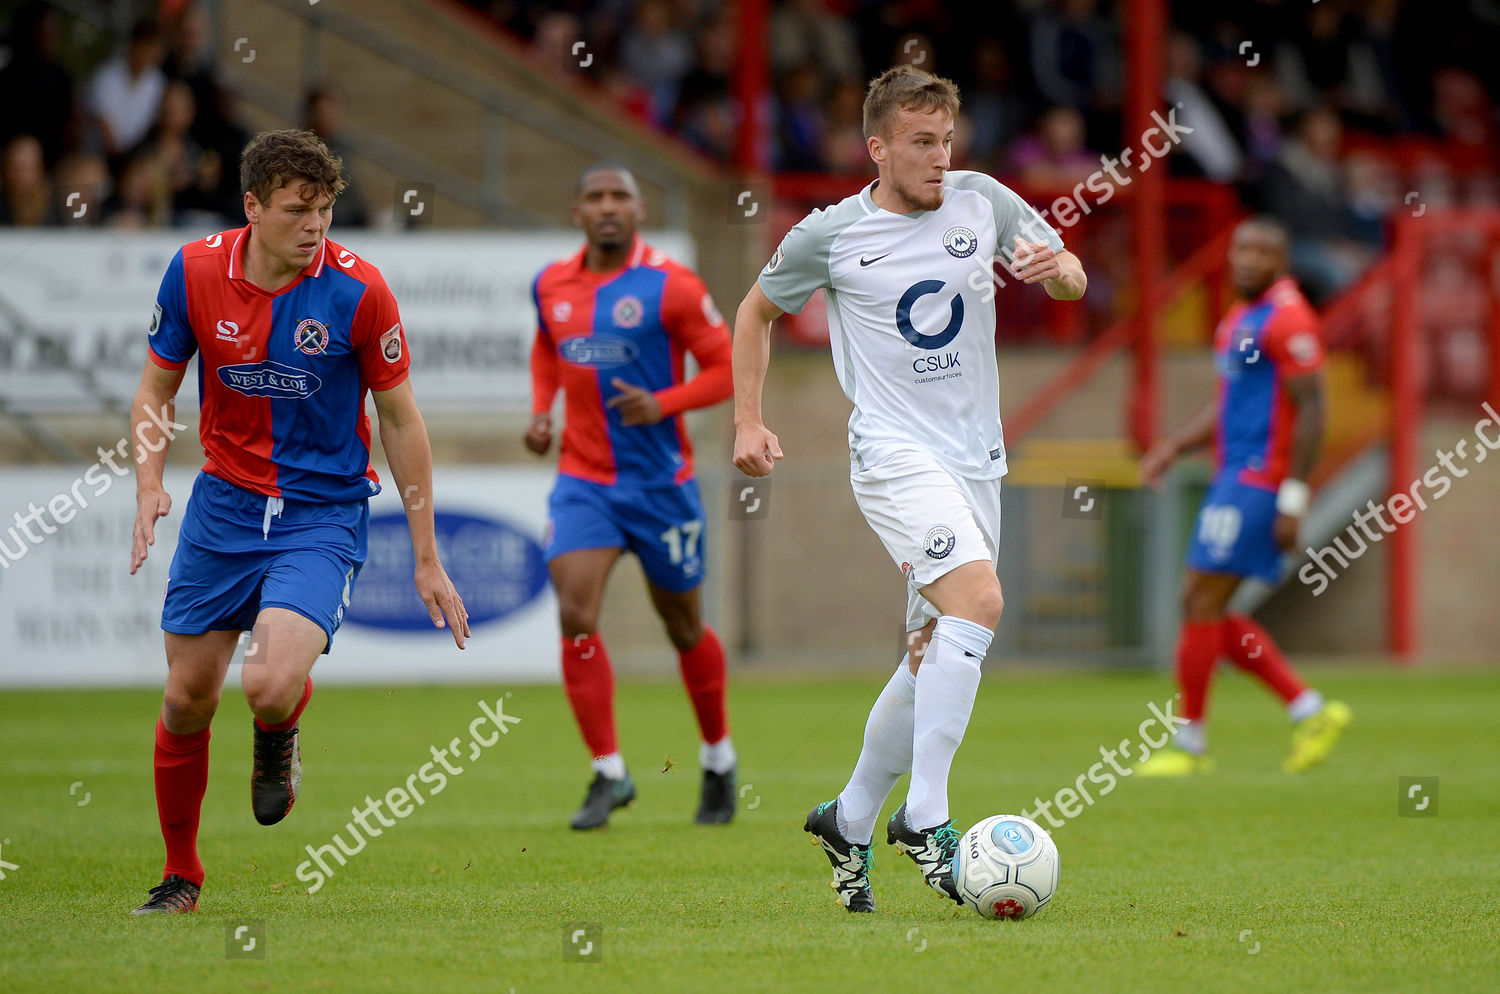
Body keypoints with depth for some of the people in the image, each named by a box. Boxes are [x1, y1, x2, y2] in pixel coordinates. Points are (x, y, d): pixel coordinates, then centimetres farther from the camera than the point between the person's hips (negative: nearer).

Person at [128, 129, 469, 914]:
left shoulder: (356, 291, -14)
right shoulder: (194, 272, -7)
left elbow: (401, 421, -4)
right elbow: (156, 387, 7)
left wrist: (427, 560, -3)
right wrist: (150, 482, -12)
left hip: (323, 515, -3)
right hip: (223, 503, 3)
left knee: (270, 686, -24)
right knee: (187, 698, 4)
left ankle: (278, 741, 15)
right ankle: (180, 875, 25)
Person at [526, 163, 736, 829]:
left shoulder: (671, 286, -10)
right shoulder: (552, 286, 4)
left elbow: (726, 369, -6)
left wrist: (663, 404, -22)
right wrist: (540, 411, 7)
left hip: (660, 481, -3)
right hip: (583, 480, 3)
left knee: (683, 626, 11)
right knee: (575, 617, -16)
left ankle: (718, 760, 34)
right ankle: (609, 774, -9)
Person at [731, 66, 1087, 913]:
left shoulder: (982, 202, 4)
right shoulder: (830, 236, -4)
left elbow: (1073, 281, 11)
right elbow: (758, 312, 12)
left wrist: (1057, 265, -13)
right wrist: (749, 422, 5)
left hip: (976, 456, 5)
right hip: (895, 454, -5)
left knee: (936, 657, 8)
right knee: (978, 599, -27)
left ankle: (850, 820, 26)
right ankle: (925, 818, -24)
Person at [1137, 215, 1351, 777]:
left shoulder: (1287, 318, -12)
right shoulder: (1240, 318, 18)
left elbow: (1311, 409, -17)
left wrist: (1293, 499, -21)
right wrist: (1171, 449, 14)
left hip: (1257, 483, -10)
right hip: (1233, 478, 10)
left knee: (1201, 605, -8)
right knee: (1205, 611, 9)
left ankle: (1190, 745, -1)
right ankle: (1311, 711, 12)